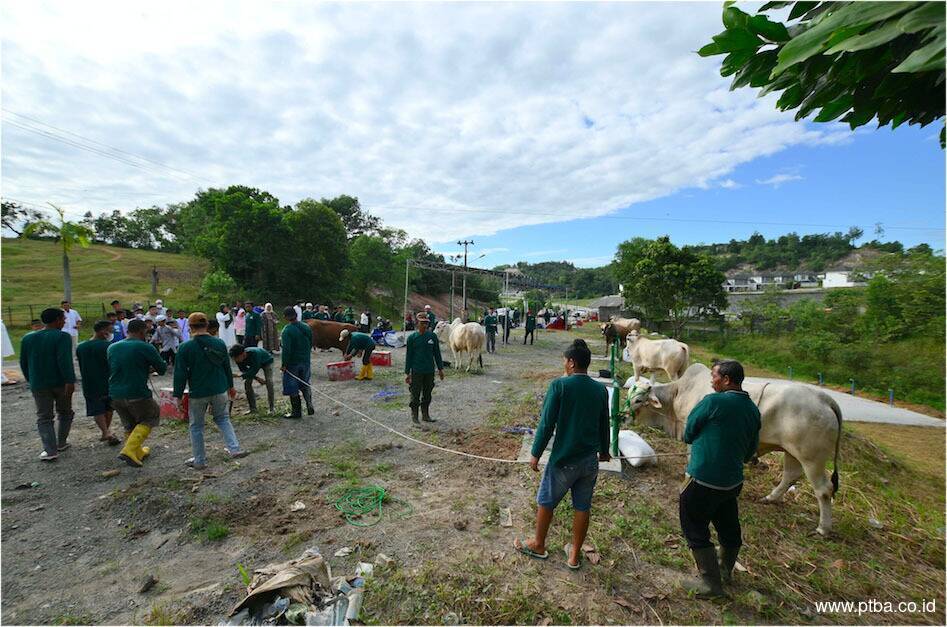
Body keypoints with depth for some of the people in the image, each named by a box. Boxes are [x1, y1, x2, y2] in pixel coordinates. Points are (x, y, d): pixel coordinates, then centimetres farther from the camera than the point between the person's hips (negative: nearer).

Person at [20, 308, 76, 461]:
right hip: (60, 383, -3)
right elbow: (65, 361, -23)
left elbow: (23, 363, 13)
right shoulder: (62, 337, -12)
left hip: (39, 385, 4)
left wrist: (31, 381, 24)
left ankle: (50, 450, 0)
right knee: (65, 413, 17)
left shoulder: (27, 338, 7)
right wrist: (70, 381, -24)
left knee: (44, 417, 7)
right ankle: (61, 443, 24)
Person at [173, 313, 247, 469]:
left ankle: (199, 461, 23)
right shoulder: (220, 343, 0)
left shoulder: (185, 347, -12)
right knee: (223, 419, 19)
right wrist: (230, 386, 21)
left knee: (196, 426, 13)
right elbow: (227, 367, 9)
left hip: (197, 393, -3)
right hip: (220, 390, 3)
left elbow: (180, 374, -10)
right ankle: (235, 449, 8)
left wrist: (178, 396, 0)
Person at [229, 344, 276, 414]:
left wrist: (241, 376, -46)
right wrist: (257, 378, -25)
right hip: (253, 364, 5)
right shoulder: (238, 360, -26)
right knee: (247, 383, -8)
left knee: (268, 382, -21)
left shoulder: (254, 353, -44)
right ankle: (252, 408, 3)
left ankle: (272, 407, -9)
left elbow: (254, 370, -39)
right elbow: (244, 370, -14)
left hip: (266, 362, -5)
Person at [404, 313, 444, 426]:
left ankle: (425, 415, 29)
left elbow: (437, 353, 8)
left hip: (430, 371, 3)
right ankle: (414, 416, 18)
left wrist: (440, 369, 9)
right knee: (416, 394, 3)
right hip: (416, 371, -3)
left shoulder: (432, 336, 0)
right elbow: (408, 356, -2)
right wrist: (407, 373, -2)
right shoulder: (412, 337, -6)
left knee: (427, 394, 14)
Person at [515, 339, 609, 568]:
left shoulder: (560, 385, -16)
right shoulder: (600, 389, 0)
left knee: (546, 502, 16)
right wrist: (604, 451, 28)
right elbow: (604, 425, 12)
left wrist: (535, 453, -6)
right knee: (583, 507, 17)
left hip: (564, 459, -5)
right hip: (590, 459, 5)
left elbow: (547, 423, -16)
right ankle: (574, 555, 32)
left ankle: (538, 546, 33)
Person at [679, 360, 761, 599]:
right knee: (728, 527, 24)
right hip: (733, 480, 8)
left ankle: (711, 583, 14)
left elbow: (688, 435, -9)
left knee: (696, 530, 7)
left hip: (703, 480, -8)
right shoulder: (753, 410, 3)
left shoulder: (713, 402, -19)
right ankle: (725, 569, 44)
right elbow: (751, 450, 12)